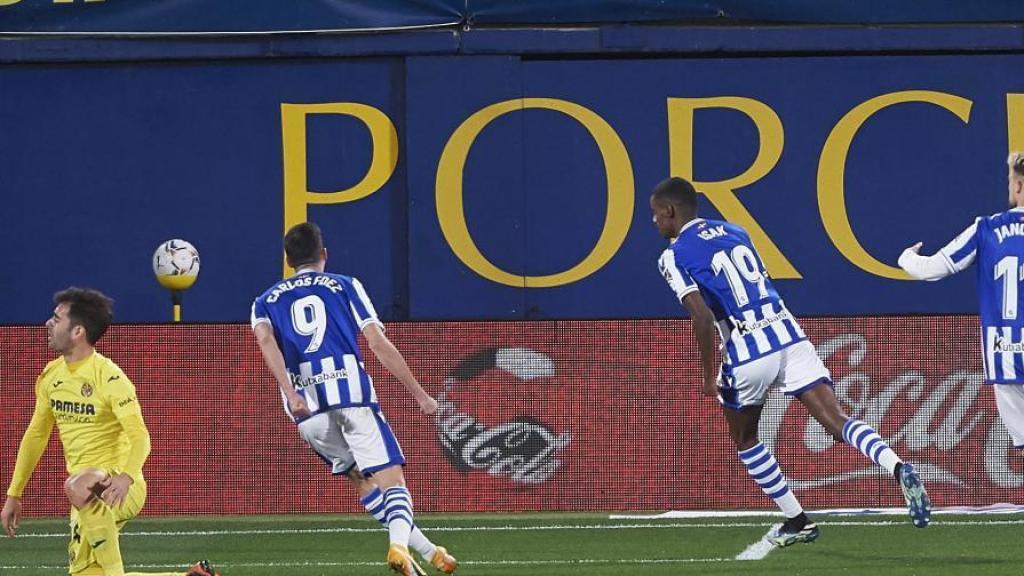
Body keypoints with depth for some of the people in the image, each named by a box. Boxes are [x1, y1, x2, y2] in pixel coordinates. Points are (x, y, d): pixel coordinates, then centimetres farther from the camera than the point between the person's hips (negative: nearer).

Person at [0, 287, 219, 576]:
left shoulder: (108, 376, -16)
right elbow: (36, 436, 18)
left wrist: (125, 477, -44)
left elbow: (139, 436, -25)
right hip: (88, 497, 8)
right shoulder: (51, 376, 7)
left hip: (119, 488, -8)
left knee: (77, 487, -42)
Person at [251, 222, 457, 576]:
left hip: (305, 407, 3)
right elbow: (378, 344, 6)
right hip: (350, 390, -3)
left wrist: (291, 394, -12)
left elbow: (265, 339, -1)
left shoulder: (267, 301, 22)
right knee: (391, 478, -7)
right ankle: (400, 544, -35)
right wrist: (419, 395, 9)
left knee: (363, 480, 20)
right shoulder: (346, 287, 16)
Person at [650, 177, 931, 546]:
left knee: (744, 439, 21)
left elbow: (703, 317, -13)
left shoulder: (674, 257, -1)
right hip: (789, 336, 5)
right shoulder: (734, 232, 20)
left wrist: (709, 375, -6)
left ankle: (797, 522, 21)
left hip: (748, 353, -5)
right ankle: (899, 470, -31)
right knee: (836, 421, -5)